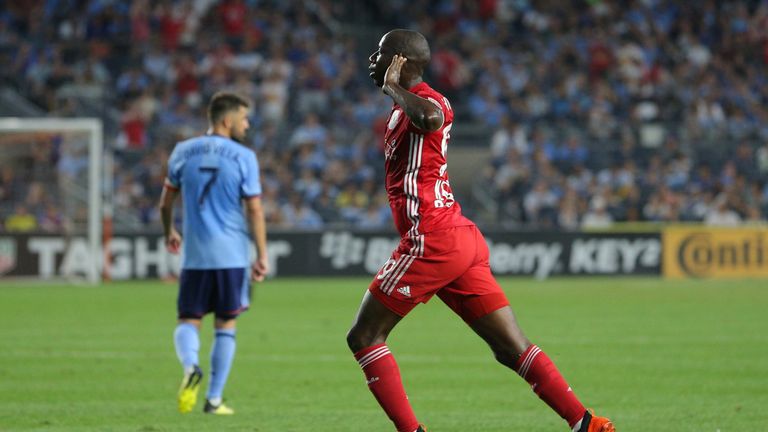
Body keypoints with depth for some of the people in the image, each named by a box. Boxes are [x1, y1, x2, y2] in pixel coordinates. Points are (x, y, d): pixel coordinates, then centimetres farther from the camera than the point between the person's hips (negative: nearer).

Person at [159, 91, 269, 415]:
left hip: (194, 255, 2)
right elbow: (254, 209, -7)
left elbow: (166, 202, 13)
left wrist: (169, 233, 31)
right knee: (225, 325, 9)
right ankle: (214, 399, 8)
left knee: (188, 321, 9)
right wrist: (262, 256, -3)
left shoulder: (183, 152, 5)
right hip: (232, 255, -2)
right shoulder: (243, 157, -5)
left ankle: (190, 367, -22)